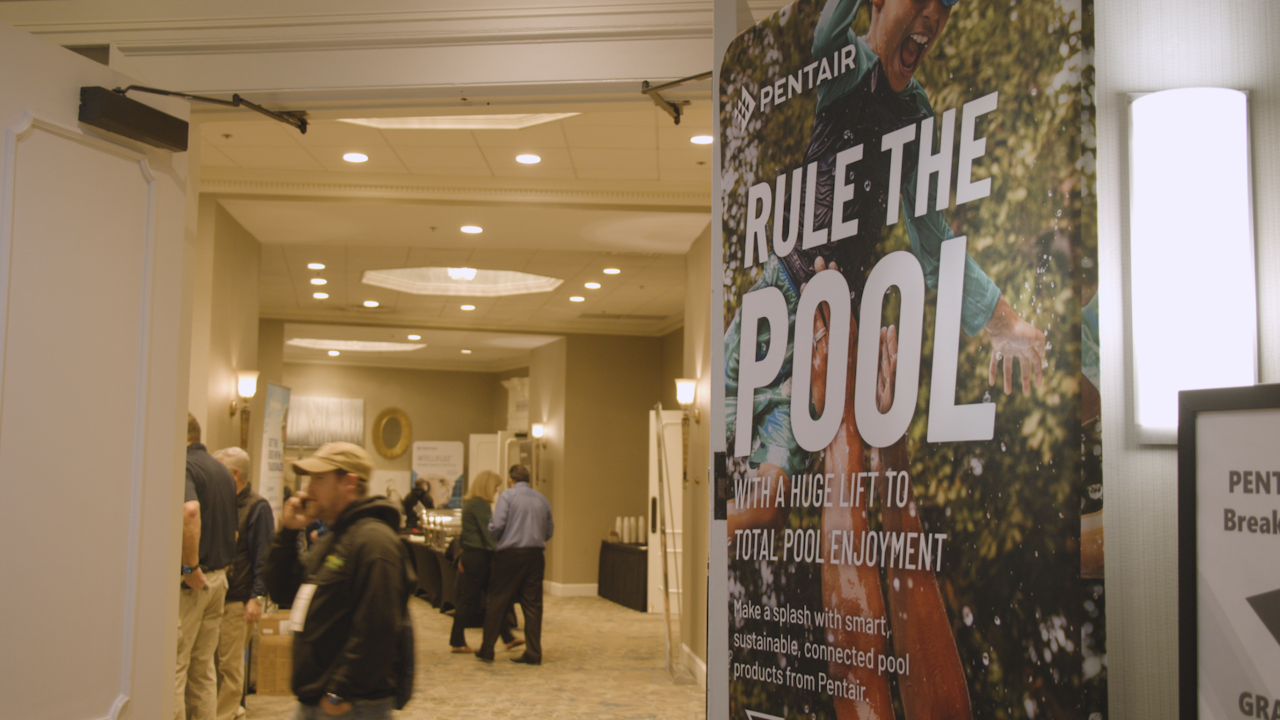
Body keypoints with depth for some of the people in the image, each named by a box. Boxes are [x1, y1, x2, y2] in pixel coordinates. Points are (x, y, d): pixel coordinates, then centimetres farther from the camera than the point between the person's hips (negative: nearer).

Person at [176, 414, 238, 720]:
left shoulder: (182, 466, -13)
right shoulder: (222, 470, 14)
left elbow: (189, 510, -33)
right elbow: (232, 530, 21)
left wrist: (191, 568, -25)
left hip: (187, 582, -8)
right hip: (217, 578, 8)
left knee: (173, 670, -2)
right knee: (203, 669, 15)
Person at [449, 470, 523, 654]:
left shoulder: (471, 503, 15)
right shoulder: (480, 504, -15)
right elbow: (487, 532, -20)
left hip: (472, 554, 10)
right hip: (479, 556, -10)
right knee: (469, 599, -1)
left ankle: (508, 638, 13)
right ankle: (457, 642, 7)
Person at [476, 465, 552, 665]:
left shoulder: (507, 496, -3)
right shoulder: (542, 500, 12)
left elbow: (496, 526, -12)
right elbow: (548, 532, 15)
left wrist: (493, 537, 8)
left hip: (510, 555, -4)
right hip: (535, 556, 4)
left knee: (497, 603, 5)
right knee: (533, 605, 6)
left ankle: (487, 650, 10)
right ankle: (533, 653, 6)